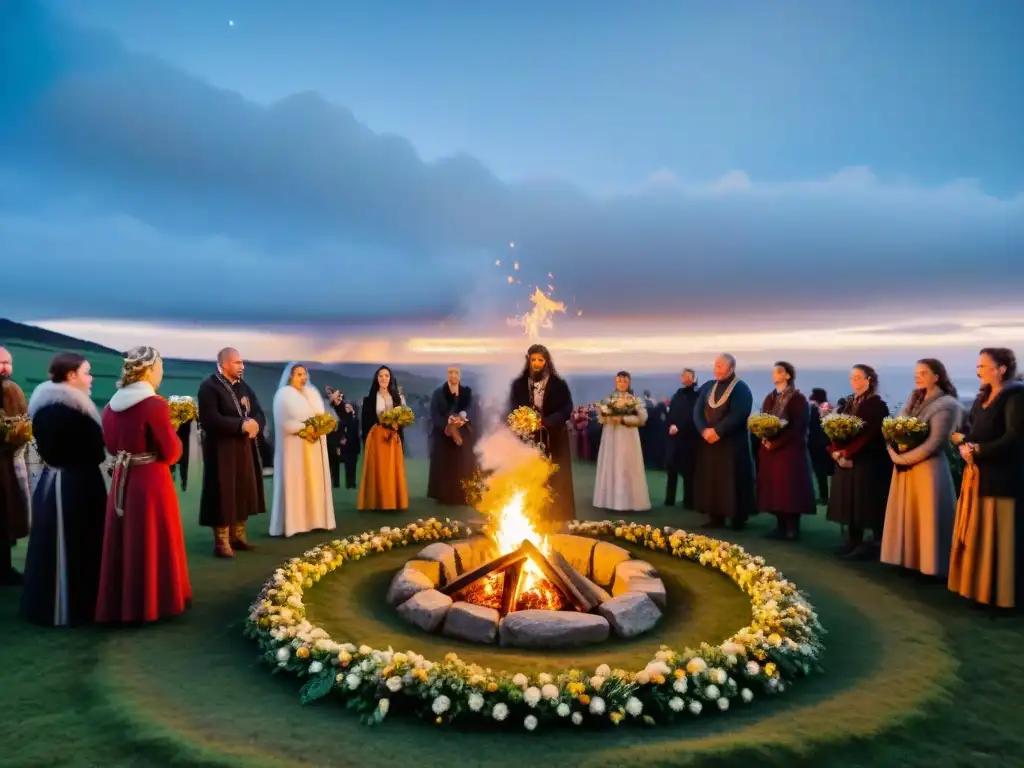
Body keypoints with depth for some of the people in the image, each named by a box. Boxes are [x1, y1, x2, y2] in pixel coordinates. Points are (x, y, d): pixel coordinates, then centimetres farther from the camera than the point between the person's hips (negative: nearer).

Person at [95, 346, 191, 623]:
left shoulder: (111, 406, 4)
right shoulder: (155, 405, -17)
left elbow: (111, 447, 16)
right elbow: (171, 453, -14)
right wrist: (170, 430, 3)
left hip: (122, 481, 7)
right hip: (152, 483, -6)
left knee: (123, 544, 15)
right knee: (153, 543, 7)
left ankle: (119, 603, 26)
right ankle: (152, 602, 17)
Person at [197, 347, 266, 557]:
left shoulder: (244, 387, 13)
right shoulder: (209, 386, -11)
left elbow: (259, 413, 9)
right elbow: (210, 419, -22)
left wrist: (255, 424, -14)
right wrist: (241, 425, -22)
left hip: (245, 448, 7)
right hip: (222, 450, -7)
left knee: (244, 492, 12)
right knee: (224, 495, -2)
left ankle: (238, 536, 24)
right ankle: (221, 541, 8)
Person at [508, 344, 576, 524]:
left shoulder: (559, 384, 0)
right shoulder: (518, 384, 5)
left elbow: (567, 410, -7)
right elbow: (512, 411, 6)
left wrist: (545, 422, -20)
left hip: (553, 441, -1)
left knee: (554, 480, 0)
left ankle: (555, 520, 5)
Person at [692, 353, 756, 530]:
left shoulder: (741, 389, -6)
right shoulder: (708, 387, 11)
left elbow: (738, 415, -18)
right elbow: (697, 411, 3)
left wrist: (717, 431, -21)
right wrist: (704, 430, -13)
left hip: (733, 443, -6)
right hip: (709, 441, 6)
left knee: (732, 482, -3)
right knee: (711, 480, 6)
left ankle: (738, 519, 5)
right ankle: (716, 517, 13)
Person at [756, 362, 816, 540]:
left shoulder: (798, 398, -6)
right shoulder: (770, 398, 15)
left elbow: (798, 426, -14)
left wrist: (775, 443, -17)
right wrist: (764, 439, -6)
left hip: (790, 449, -7)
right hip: (770, 448, 7)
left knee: (789, 488, -7)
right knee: (773, 487, 6)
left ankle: (793, 528, -1)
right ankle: (780, 526, 12)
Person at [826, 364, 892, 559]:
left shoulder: (877, 405, -9)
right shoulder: (847, 403, 13)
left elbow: (869, 435, -18)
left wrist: (846, 452, -19)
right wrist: (836, 451, -8)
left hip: (867, 462, -7)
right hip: (845, 460, 7)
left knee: (867, 503, -3)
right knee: (849, 501, 10)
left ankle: (874, 545, 5)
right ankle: (853, 541, 18)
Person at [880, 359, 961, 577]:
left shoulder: (946, 404, -9)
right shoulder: (913, 400, 13)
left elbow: (935, 442, -16)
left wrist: (905, 458, -13)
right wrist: (895, 454, -8)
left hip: (928, 469, -7)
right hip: (903, 468, 7)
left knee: (927, 518, -2)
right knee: (905, 515, 10)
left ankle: (929, 563, 6)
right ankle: (908, 559, 18)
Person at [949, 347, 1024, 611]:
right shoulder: (983, 395, 14)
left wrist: (978, 451, -14)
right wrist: (965, 445, -7)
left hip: (1001, 476, -8)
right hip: (976, 474, 8)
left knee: (998, 536, -2)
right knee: (975, 532, 11)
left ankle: (999, 593, 7)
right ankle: (976, 585, 19)